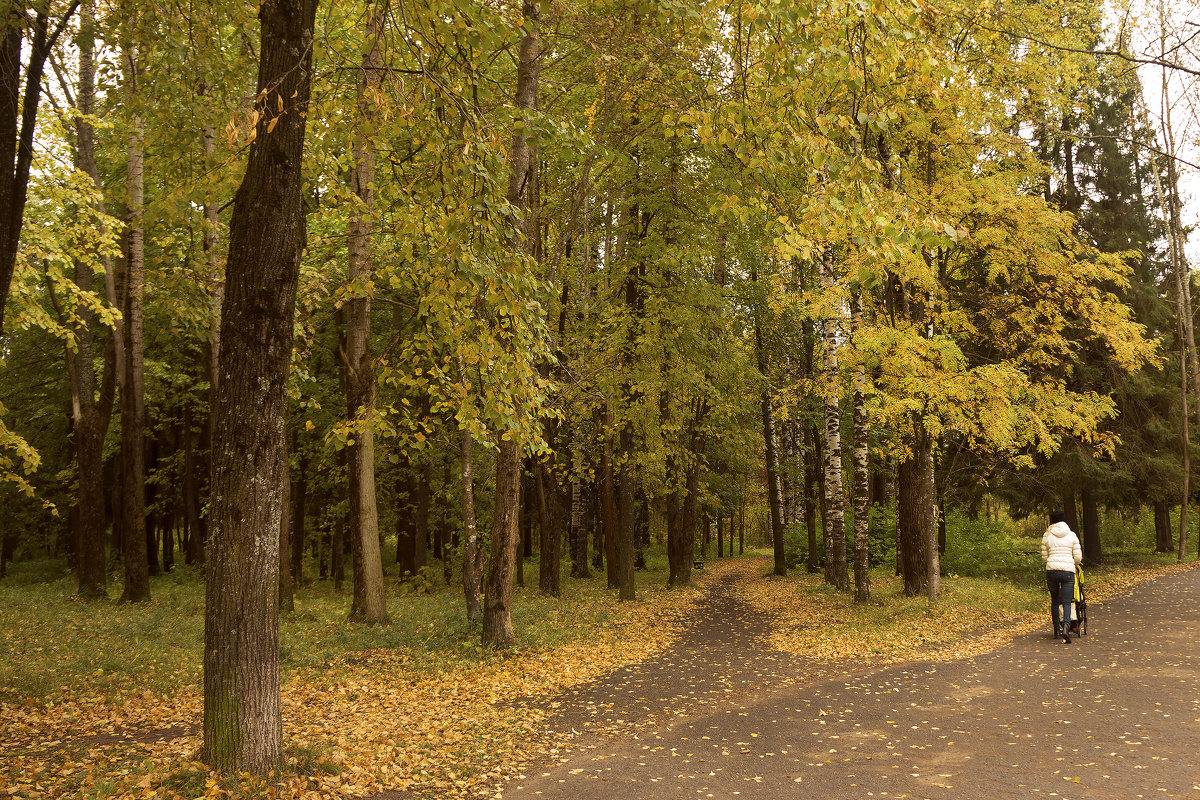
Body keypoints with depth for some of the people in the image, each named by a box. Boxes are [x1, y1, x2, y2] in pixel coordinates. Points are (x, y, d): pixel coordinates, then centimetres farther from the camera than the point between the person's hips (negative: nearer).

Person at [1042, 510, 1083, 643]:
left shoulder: (1047, 536, 5)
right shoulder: (1072, 535, 4)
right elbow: (1078, 558, 5)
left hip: (1051, 570, 1)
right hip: (1068, 571, -1)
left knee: (1055, 601, 18)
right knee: (1067, 602, -1)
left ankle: (1057, 628, 26)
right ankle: (1066, 626, -25)